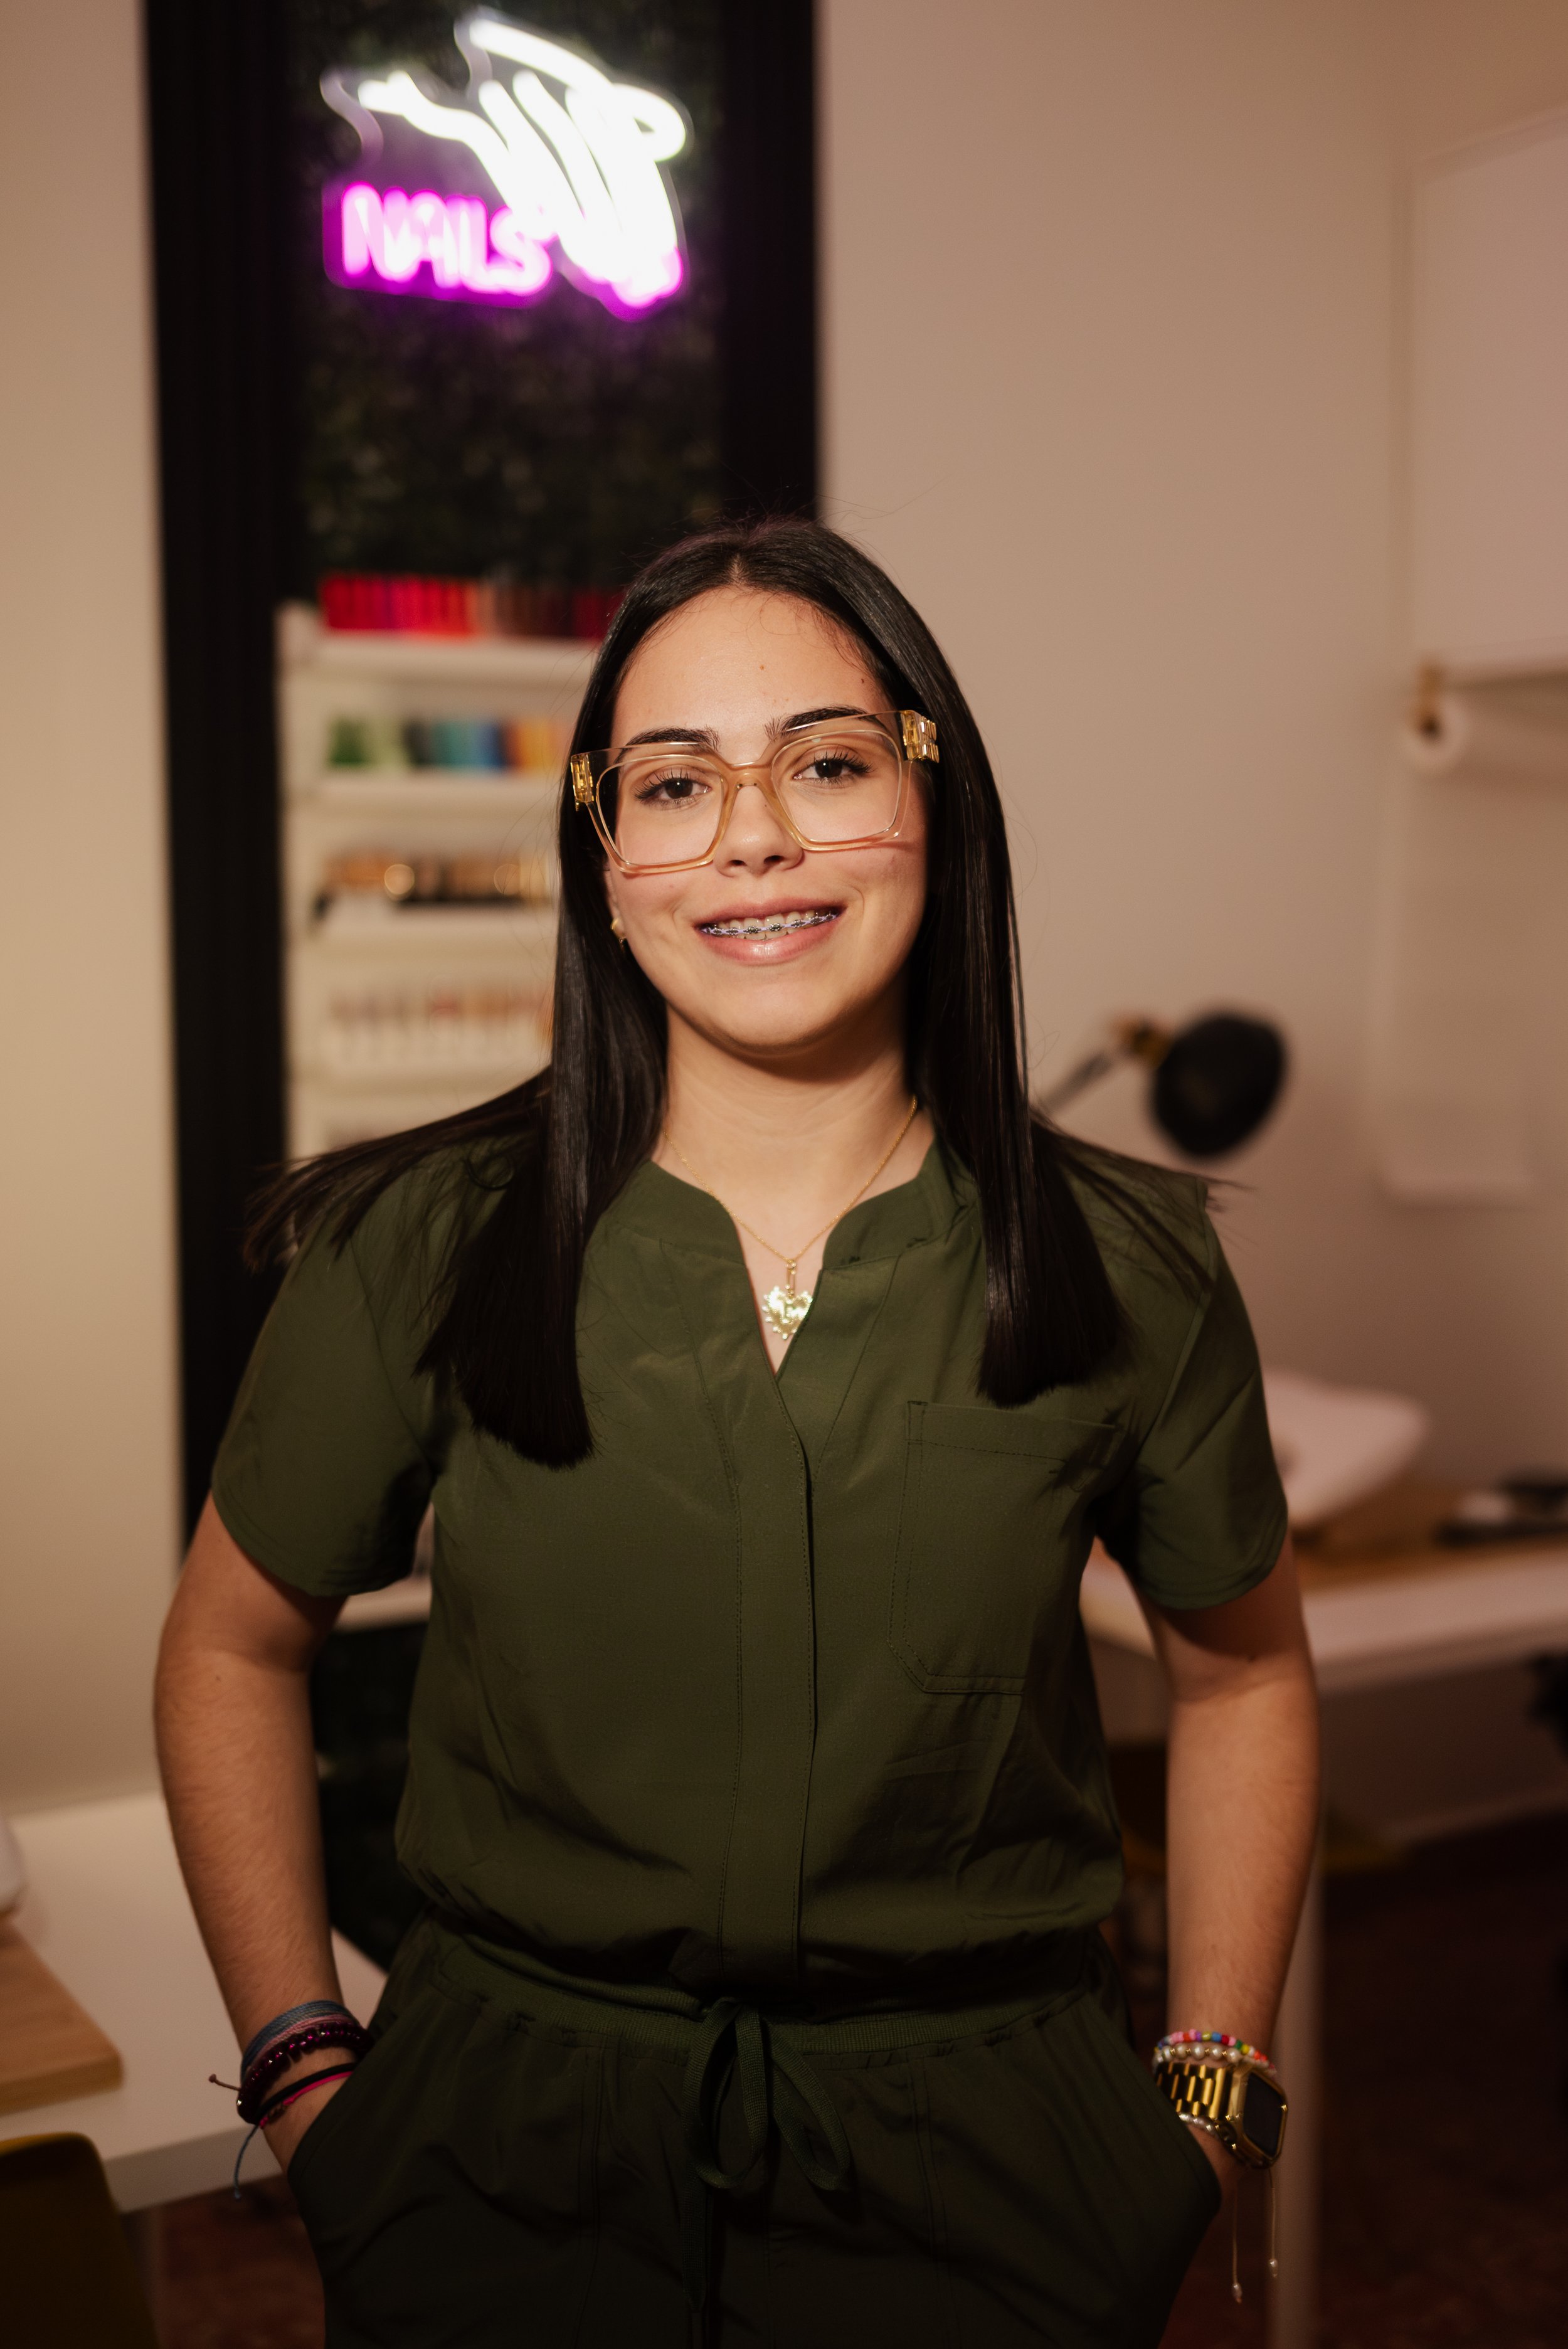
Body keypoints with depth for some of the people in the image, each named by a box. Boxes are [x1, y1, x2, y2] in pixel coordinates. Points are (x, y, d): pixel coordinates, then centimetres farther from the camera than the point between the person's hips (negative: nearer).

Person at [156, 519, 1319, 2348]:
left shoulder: (1126, 1270, -7)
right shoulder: (421, 1250, -10)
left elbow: (1242, 1670, 8)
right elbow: (233, 1650, 4)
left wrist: (1207, 2093, 3)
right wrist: (304, 2070, 0)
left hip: (979, 2180, 1)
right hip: (506, 2168, 0)